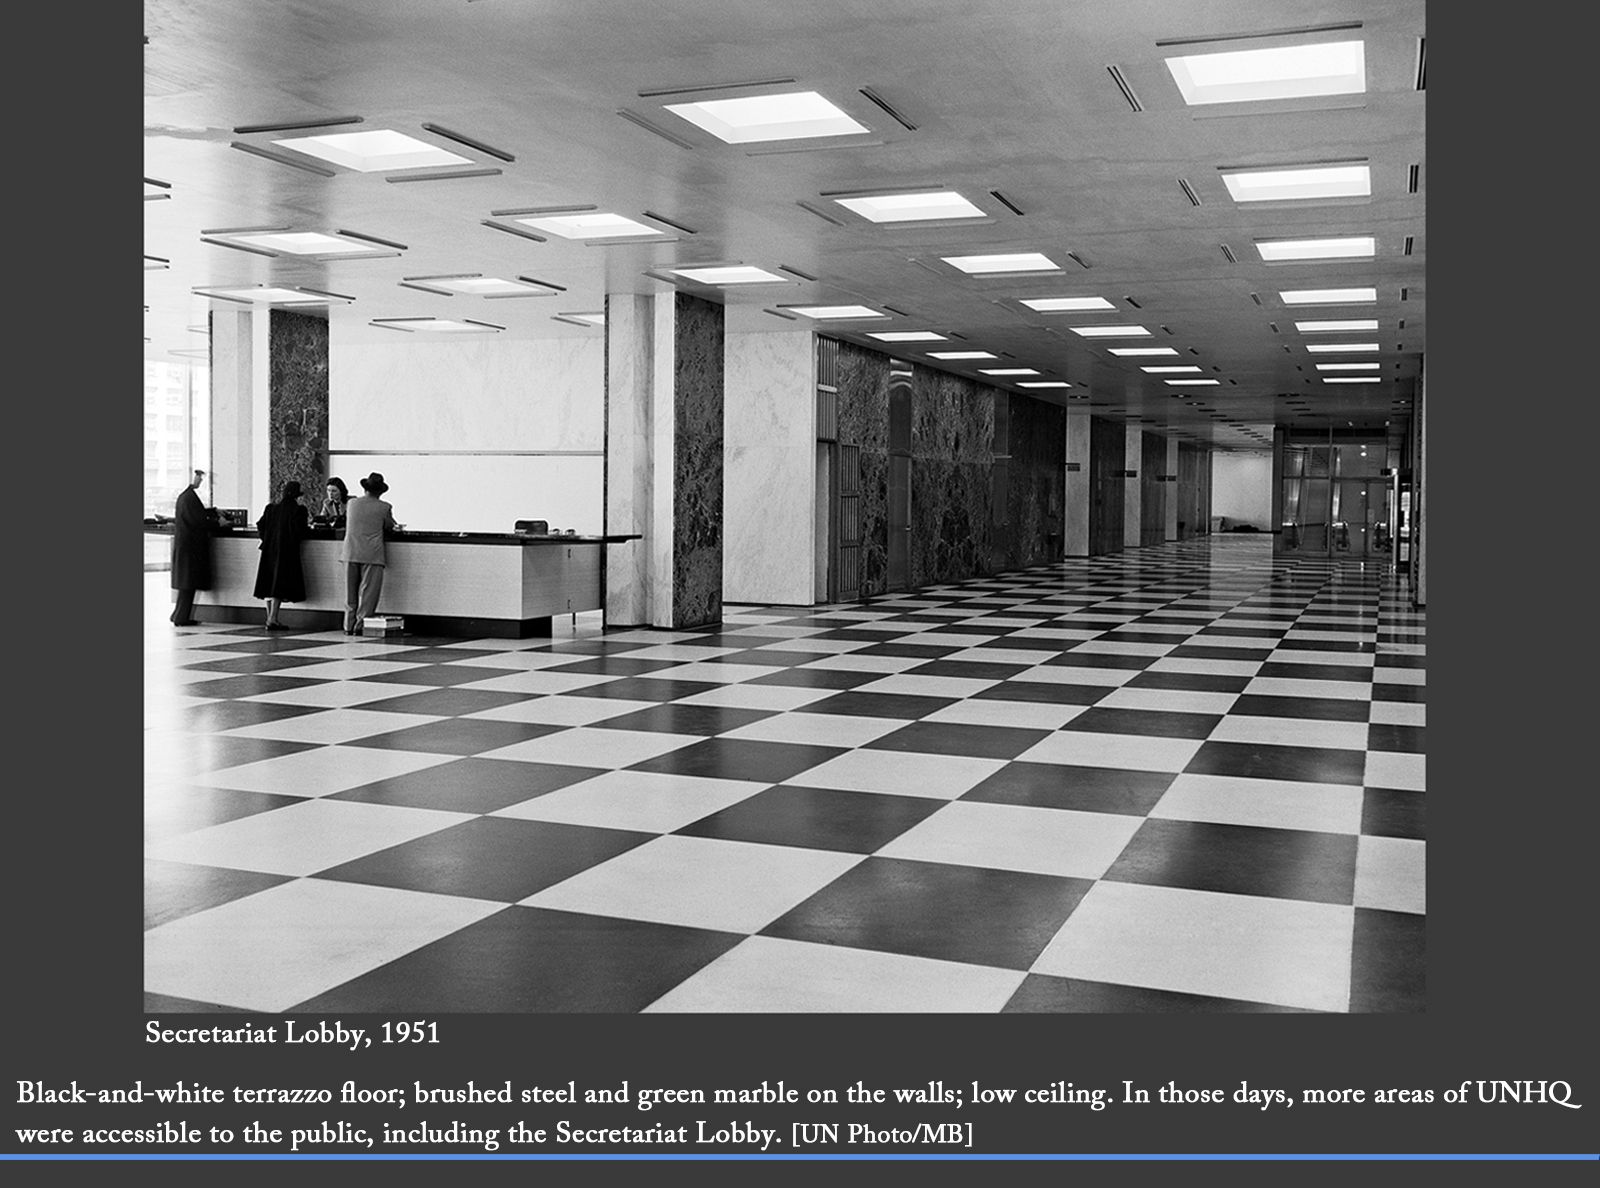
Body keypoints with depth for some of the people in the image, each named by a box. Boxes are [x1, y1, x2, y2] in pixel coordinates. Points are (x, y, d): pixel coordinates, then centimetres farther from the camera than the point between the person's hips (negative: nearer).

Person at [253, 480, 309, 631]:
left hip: (269, 550, 5)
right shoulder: (297, 510, -9)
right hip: (287, 551, -5)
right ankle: (272, 620, -8)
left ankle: (270, 617, 16)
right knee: (279, 585, -4)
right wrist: (308, 527, 6)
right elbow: (300, 532, -15)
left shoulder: (271, 508, 6)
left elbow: (260, 525, 7)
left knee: (270, 583, 12)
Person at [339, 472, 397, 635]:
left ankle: (349, 626, 12)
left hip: (350, 553, 4)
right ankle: (360, 626, -2)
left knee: (350, 592, 11)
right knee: (368, 593, 1)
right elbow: (389, 528, 7)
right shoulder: (384, 508, -4)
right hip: (372, 554, -4)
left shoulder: (351, 504, 8)